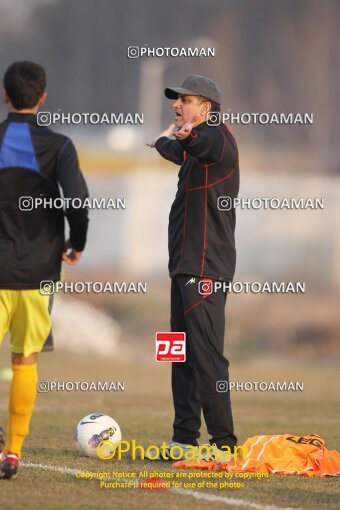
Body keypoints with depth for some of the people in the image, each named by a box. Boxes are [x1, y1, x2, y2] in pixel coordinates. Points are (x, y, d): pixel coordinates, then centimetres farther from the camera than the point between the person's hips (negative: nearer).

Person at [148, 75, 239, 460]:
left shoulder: (218, 137, -13)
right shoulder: (196, 146, 17)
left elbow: (208, 145, -38)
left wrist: (184, 137, -58)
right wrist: (163, 142, 59)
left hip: (206, 267, -10)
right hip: (185, 267, 10)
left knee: (206, 355, -11)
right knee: (183, 355, 11)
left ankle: (224, 441, -10)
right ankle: (185, 438, 16)